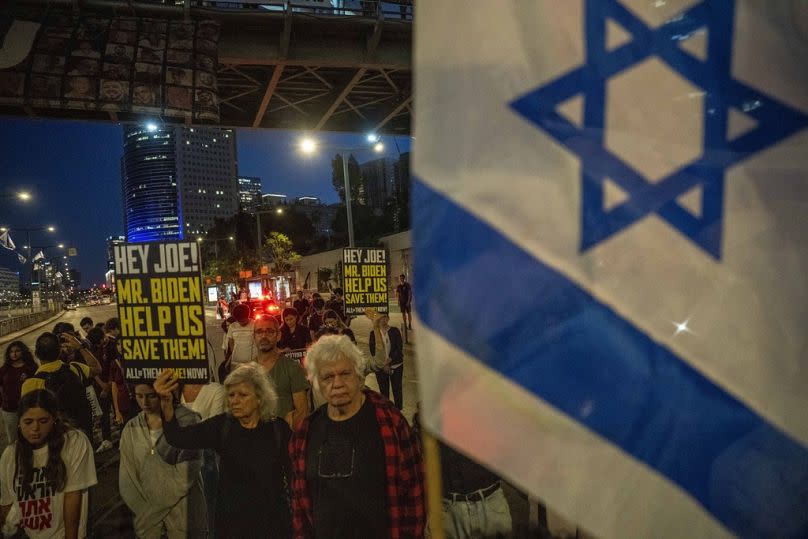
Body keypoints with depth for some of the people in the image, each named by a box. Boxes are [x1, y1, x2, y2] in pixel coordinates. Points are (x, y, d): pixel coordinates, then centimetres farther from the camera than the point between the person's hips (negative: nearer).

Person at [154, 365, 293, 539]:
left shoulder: (279, 429, -6)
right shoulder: (222, 426, -5)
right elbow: (179, 438, -19)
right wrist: (167, 402, -37)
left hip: (272, 520, -1)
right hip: (232, 520, 1)